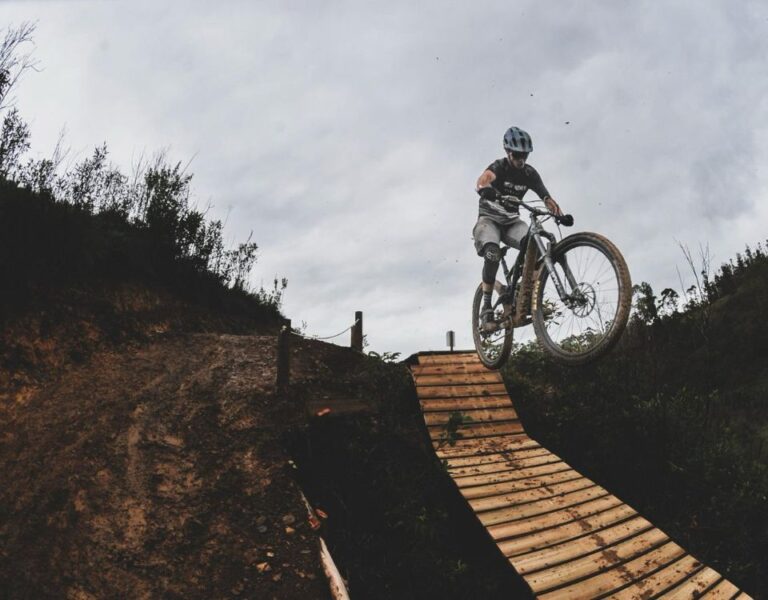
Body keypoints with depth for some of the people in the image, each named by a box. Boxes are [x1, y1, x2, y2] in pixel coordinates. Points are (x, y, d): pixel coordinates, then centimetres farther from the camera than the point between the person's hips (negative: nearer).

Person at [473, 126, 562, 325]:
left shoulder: (530, 173, 1)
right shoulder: (499, 166, -12)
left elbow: (545, 196, -10)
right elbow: (482, 180, -35)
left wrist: (559, 213, -33)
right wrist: (485, 189, -61)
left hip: (511, 221, 4)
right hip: (489, 219, -4)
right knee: (493, 253, -32)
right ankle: (486, 306, -24)